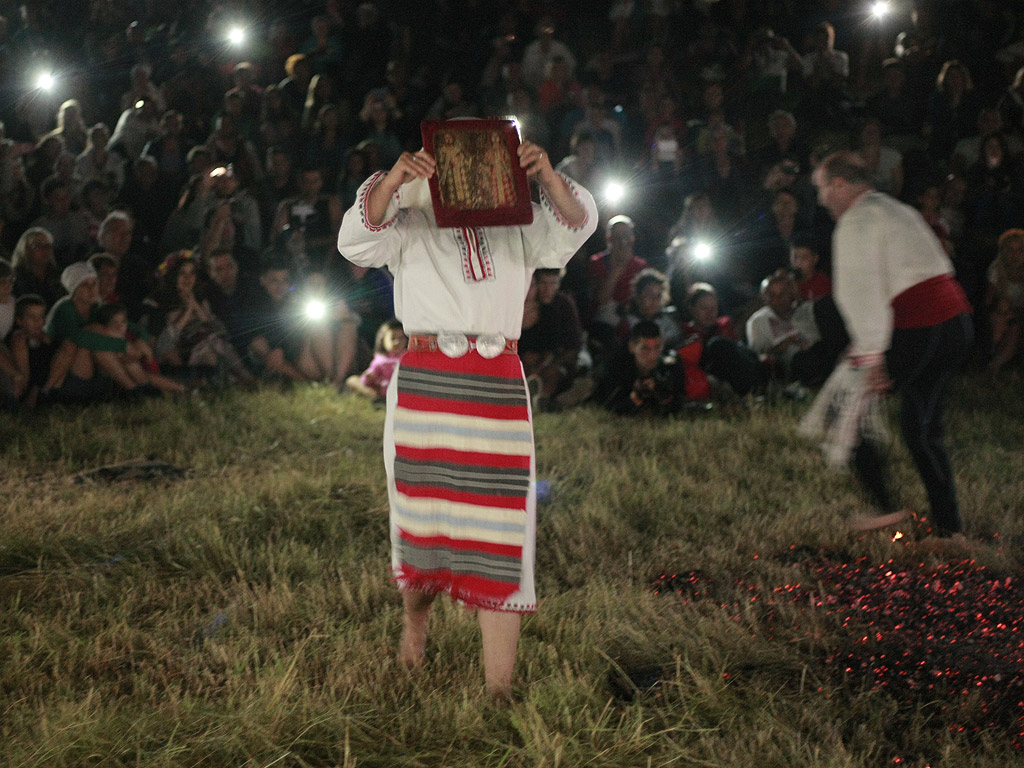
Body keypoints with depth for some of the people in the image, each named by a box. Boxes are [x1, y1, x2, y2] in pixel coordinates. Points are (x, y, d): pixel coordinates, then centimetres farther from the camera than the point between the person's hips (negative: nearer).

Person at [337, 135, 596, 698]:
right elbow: (357, 239, -9)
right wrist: (396, 177, -23)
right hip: (425, 384, -1)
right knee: (422, 513, 6)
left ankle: (499, 691, -4)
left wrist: (547, 174, -17)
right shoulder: (410, 225, 10)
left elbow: (576, 225, 1)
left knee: (500, 528, -4)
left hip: (498, 389, 1)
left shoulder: (517, 229, 17)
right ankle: (415, 614, 40)